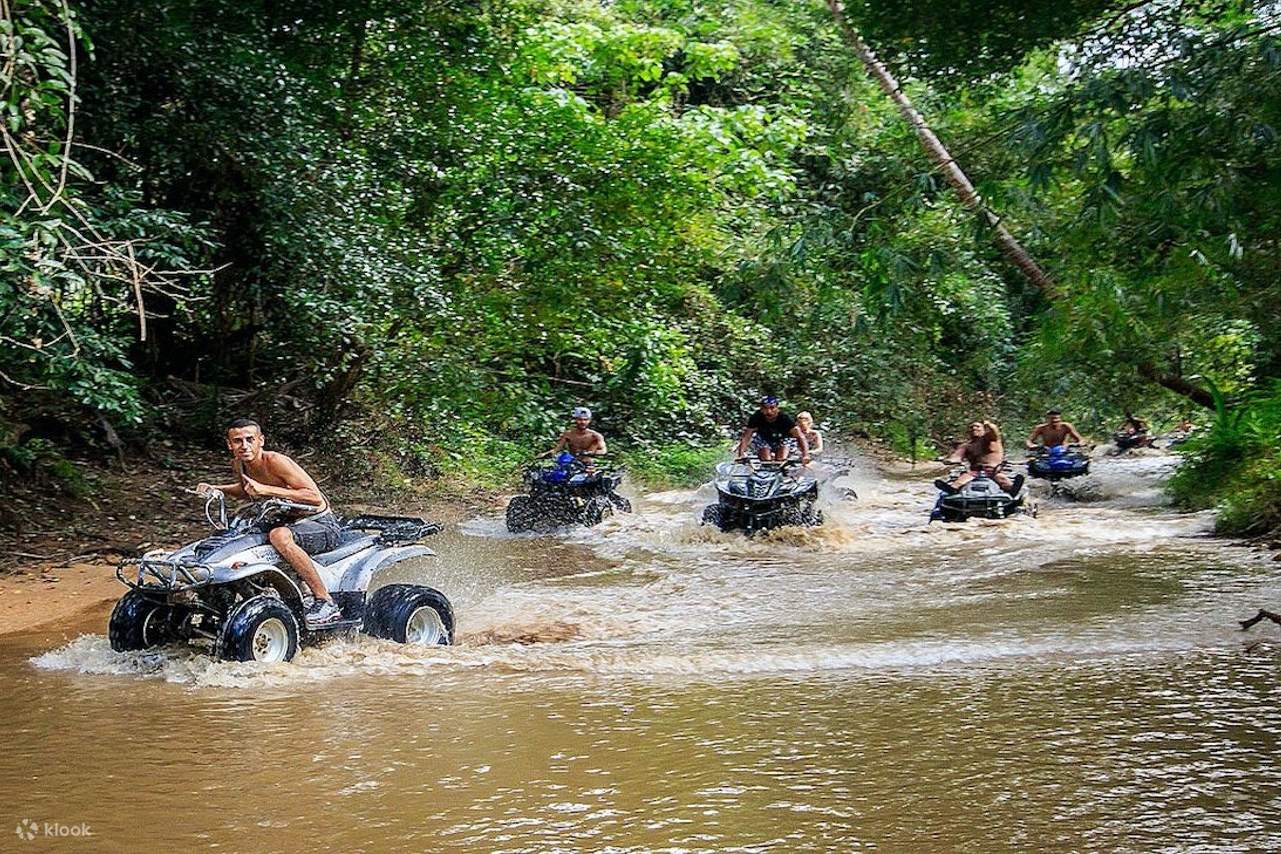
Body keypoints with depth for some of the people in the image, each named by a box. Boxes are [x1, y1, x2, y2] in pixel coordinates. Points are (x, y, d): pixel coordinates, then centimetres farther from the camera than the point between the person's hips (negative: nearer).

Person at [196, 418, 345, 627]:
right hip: (289, 523, 9)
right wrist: (216, 489, 9)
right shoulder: (238, 465, 1)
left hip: (322, 526, -9)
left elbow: (315, 497, -29)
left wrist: (266, 490, -33)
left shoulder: (275, 461, -21)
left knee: (279, 536, -38)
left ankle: (326, 602, -31)